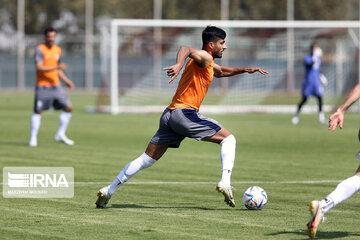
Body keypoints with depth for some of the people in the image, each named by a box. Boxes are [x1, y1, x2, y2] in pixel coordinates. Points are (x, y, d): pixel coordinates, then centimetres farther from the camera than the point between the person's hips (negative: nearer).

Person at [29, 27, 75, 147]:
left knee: (68, 108, 1)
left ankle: (60, 134, 12)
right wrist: (56, 67, -26)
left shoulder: (57, 50, 12)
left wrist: (66, 81, 12)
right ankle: (33, 139, 3)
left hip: (55, 85, 6)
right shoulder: (40, 50, -9)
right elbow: (39, 68, -20)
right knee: (38, 111, -5)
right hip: (42, 86, -6)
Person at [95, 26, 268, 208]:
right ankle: (225, 182, -16)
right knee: (228, 139, -1)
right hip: (185, 112, -9)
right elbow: (185, 49, -27)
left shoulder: (208, 64, 25)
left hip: (169, 115, 9)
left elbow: (221, 71, 47)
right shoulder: (204, 57, -5)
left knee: (146, 160, 10)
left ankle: (108, 191, 7)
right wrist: (179, 65, -47)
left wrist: (245, 70, 41)